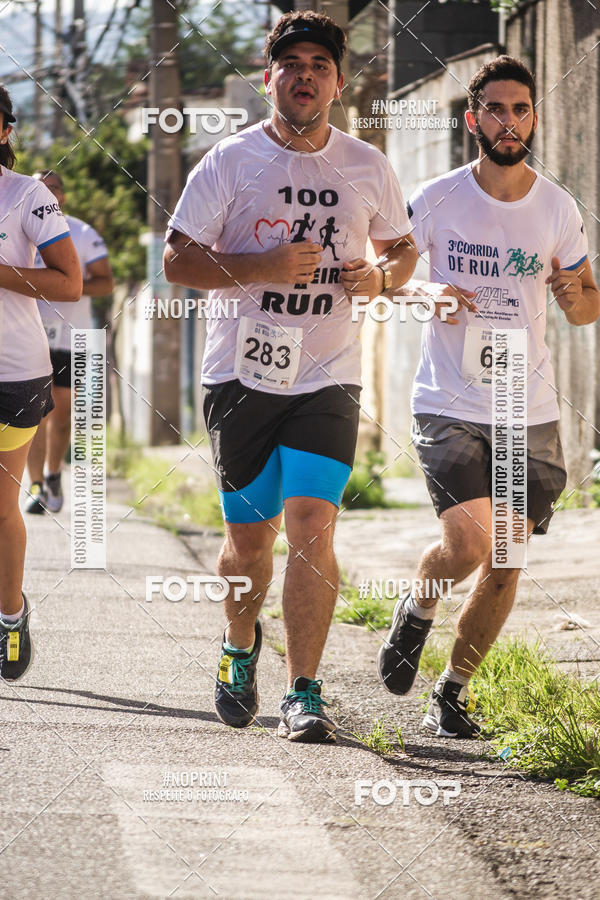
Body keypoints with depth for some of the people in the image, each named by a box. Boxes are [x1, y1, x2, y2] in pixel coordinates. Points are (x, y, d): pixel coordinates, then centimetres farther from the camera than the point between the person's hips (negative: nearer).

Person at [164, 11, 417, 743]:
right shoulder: (230, 162, -2)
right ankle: (240, 647, 37)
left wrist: (381, 277, -4)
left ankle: (303, 694, -12)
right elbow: (177, 261, -3)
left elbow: (402, 249, 20)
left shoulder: (367, 167, 6)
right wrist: (262, 267, -17)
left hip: (327, 379, 1)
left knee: (310, 524, -15)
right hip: (242, 375, 0)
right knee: (248, 539, 6)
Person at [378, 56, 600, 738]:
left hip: (529, 413, 3)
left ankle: (453, 690, 20)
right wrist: (426, 291, -18)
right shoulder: (436, 200, -4)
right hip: (448, 406, -3)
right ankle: (416, 609, 16)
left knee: (504, 561, 2)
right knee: (469, 545, -18)